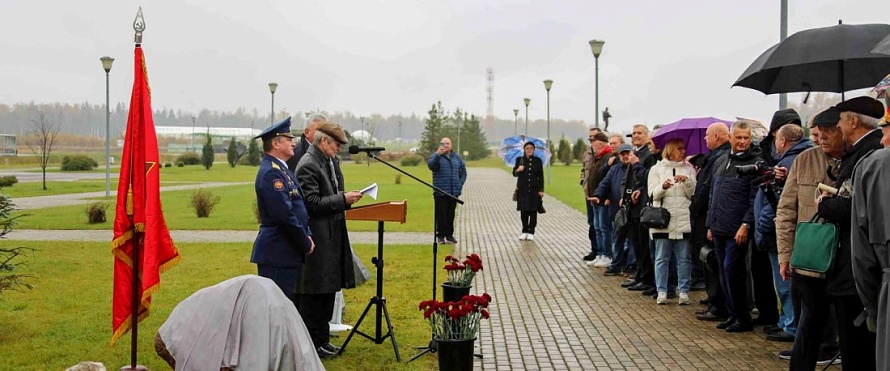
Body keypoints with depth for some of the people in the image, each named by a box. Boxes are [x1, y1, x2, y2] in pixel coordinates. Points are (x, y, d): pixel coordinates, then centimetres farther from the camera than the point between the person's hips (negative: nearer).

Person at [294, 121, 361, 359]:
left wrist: (346, 198, 5)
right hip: (317, 239, -9)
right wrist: (342, 199, -18)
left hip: (333, 236, 9)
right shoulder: (307, 165, -16)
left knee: (329, 289, 15)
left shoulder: (332, 161, 11)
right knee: (314, 293, -1)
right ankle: (312, 344, 10)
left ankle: (323, 339, 27)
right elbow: (311, 203, -20)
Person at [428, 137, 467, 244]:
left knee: (451, 215, 9)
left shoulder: (457, 157, 13)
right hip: (440, 192, -4)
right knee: (441, 214, -4)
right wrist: (438, 154, -31)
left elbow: (463, 172, 19)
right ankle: (441, 236, 4)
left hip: (454, 192, 4)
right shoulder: (435, 156, 0)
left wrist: (460, 184, 7)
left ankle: (449, 235, 18)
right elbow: (430, 165, -21)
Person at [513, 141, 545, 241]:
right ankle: (524, 232, 13)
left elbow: (541, 176, 4)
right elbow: (514, 173, 5)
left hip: (534, 189, 0)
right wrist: (518, 170, -18)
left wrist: (541, 190, -1)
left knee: (533, 211, 0)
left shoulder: (538, 161, 3)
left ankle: (531, 232, 7)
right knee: (523, 211, 3)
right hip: (523, 189, 0)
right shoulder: (519, 160, 4)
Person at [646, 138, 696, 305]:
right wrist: (663, 187, -19)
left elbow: (693, 194, 4)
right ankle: (661, 291, 8)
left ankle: (683, 292, 9)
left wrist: (687, 181, -14)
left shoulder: (689, 169, 11)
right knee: (662, 258, 3)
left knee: (684, 258, 3)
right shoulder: (657, 169, 8)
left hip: (684, 221, 1)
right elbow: (653, 194, 1)